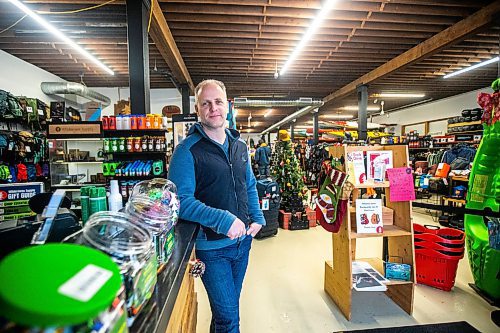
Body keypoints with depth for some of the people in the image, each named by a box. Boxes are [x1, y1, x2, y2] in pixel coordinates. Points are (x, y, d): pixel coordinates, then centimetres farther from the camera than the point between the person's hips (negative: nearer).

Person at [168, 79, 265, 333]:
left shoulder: (239, 146, 5)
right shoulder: (187, 150, -15)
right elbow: (181, 200, -22)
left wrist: (258, 218, 3)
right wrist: (224, 220, -29)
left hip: (243, 240, 6)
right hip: (212, 246, -6)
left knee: (228, 306, 25)